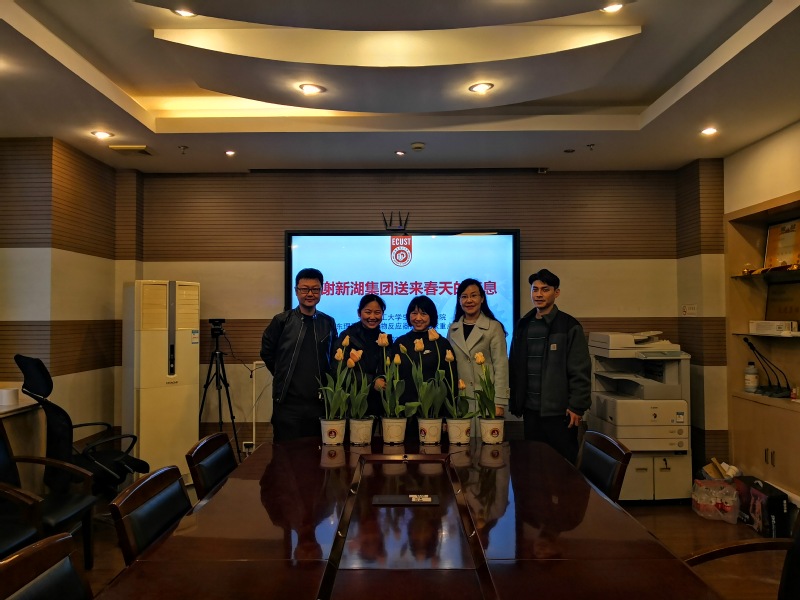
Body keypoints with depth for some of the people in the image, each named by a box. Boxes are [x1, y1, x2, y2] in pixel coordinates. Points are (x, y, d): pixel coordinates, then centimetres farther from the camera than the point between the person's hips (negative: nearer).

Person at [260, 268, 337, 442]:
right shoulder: (282, 320, -2)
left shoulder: (328, 323, 6)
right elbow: (267, 352, 8)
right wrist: (284, 376, 8)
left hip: (319, 402, 2)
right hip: (288, 402, -2)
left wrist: (326, 381, 8)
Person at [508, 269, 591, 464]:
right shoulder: (523, 326, 9)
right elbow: (514, 367, 12)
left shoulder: (570, 326, -6)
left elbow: (580, 371, -9)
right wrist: (515, 402, 10)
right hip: (531, 410, 5)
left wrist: (577, 406, -12)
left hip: (560, 411, -4)